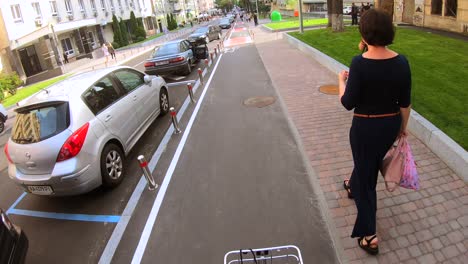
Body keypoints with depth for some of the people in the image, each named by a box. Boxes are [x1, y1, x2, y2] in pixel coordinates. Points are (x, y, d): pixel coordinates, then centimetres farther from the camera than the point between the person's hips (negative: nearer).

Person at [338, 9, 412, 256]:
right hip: (391, 124, 6)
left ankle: (369, 236, 15)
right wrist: (403, 126, 15)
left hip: (366, 127, -5)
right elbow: (405, 102, 0)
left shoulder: (360, 63, -23)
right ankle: (353, 187, 61)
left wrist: (341, 80, 0)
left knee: (365, 174, 9)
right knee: (369, 162, 31)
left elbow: (348, 103, -18)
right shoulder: (401, 62, -7)